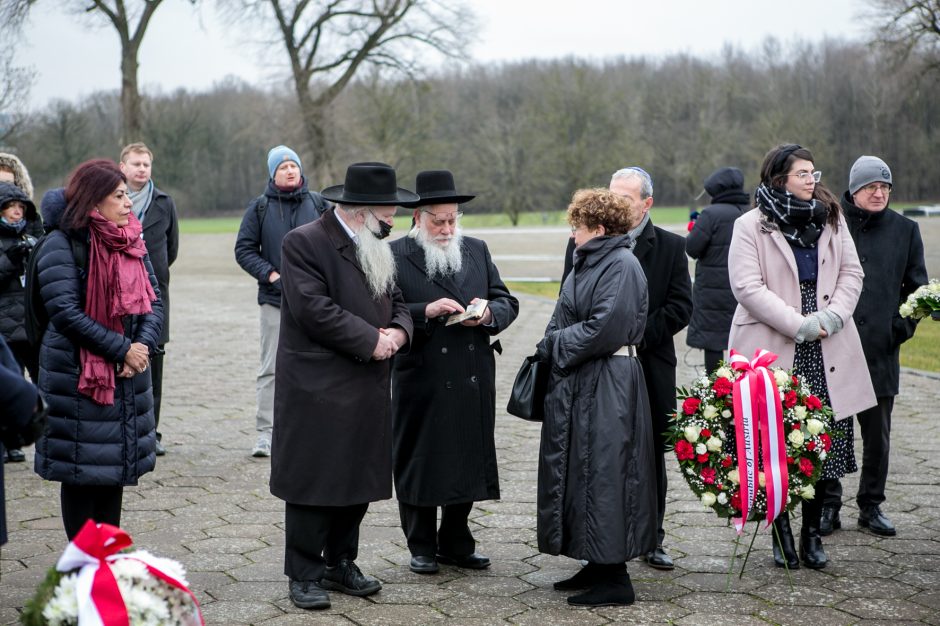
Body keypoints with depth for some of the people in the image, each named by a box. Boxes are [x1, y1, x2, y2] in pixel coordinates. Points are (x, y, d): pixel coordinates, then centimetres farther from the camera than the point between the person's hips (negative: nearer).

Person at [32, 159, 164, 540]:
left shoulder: (132, 244, 10)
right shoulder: (63, 245, -11)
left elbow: (154, 302, 7)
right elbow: (65, 311, -19)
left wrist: (143, 345, -11)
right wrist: (122, 349, -18)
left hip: (128, 376, 6)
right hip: (78, 378, -6)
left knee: (115, 471, 12)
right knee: (82, 473, 2)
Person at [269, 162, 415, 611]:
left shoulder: (376, 249, 15)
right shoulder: (304, 242, -10)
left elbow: (396, 301, 20)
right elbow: (313, 308, -19)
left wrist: (398, 331, -4)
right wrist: (371, 340, -16)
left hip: (368, 389, 8)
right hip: (318, 387, -7)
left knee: (359, 480, 12)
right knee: (313, 481, -1)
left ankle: (340, 563, 25)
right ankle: (304, 574, 9)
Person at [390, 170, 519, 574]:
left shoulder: (477, 250, 11)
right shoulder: (395, 256, -4)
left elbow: (507, 303, 11)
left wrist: (488, 313, -10)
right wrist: (426, 311, -21)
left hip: (472, 384, 4)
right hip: (421, 383, -4)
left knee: (468, 462, 11)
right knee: (420, 465, 6)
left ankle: (455, 543, 27)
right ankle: (422, 546, 21)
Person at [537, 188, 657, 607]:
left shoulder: (622, 265, -14)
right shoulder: (588, 263, 15)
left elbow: (605, 328, -21)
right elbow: (566, 321, 19)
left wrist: (555, 345, -10)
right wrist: (553, 346, 1)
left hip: (607, 387, -10)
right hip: (578, 382, 10)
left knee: (603, 471, -6)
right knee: (580, 469, 13)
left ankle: (615, 579, 2)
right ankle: (598, 563, 23)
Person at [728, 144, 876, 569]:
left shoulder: (831, 219, 12)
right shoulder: (751, 226, -3)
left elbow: (852, 273, 11)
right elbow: (747, 287, -12)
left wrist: (832, 316, -7)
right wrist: (799, 325, -16)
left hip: (827, 353, 4)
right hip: (774, 353, -4)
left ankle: (812, 533, 18)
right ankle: (781, 533, 14)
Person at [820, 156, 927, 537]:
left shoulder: (904, 230, 8)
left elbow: (917, 287, 12)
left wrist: (901, 327, 1)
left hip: (881, 352, 2)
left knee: (878, 435, 9)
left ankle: (871, 507, 22)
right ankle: (829, 506, 14)